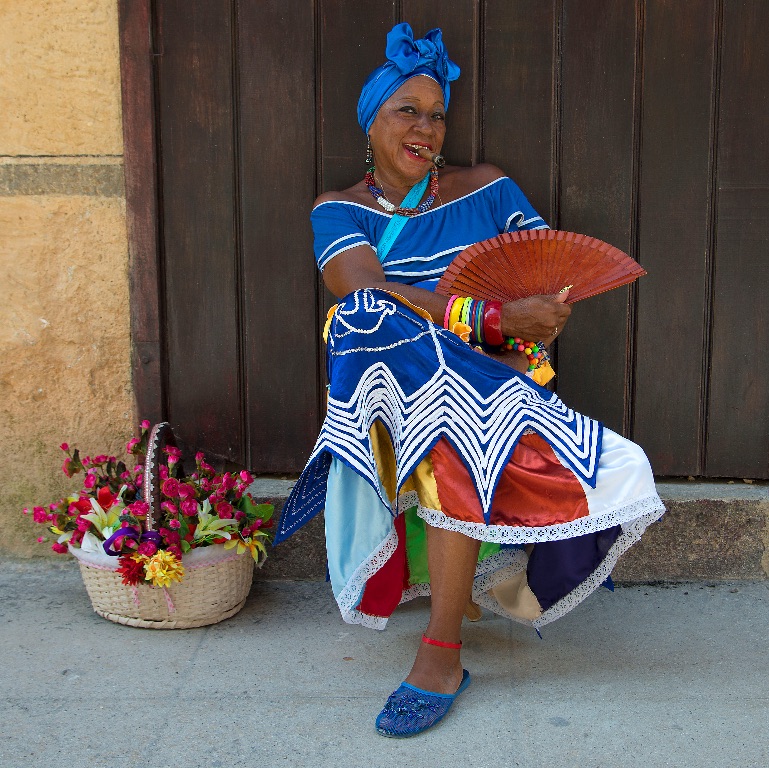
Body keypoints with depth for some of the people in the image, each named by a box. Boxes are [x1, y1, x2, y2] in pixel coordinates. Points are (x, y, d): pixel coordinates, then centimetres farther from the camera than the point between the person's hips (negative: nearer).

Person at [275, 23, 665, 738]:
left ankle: (442, 653, -28)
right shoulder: (338, 211, 7)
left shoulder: (486, 190, 11)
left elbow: (559, 281, 5)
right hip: (387, 383, 0)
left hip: (492, 379, 0)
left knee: (455, 434, -35)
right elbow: (368, 296, -13)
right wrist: (496, 317, -24)